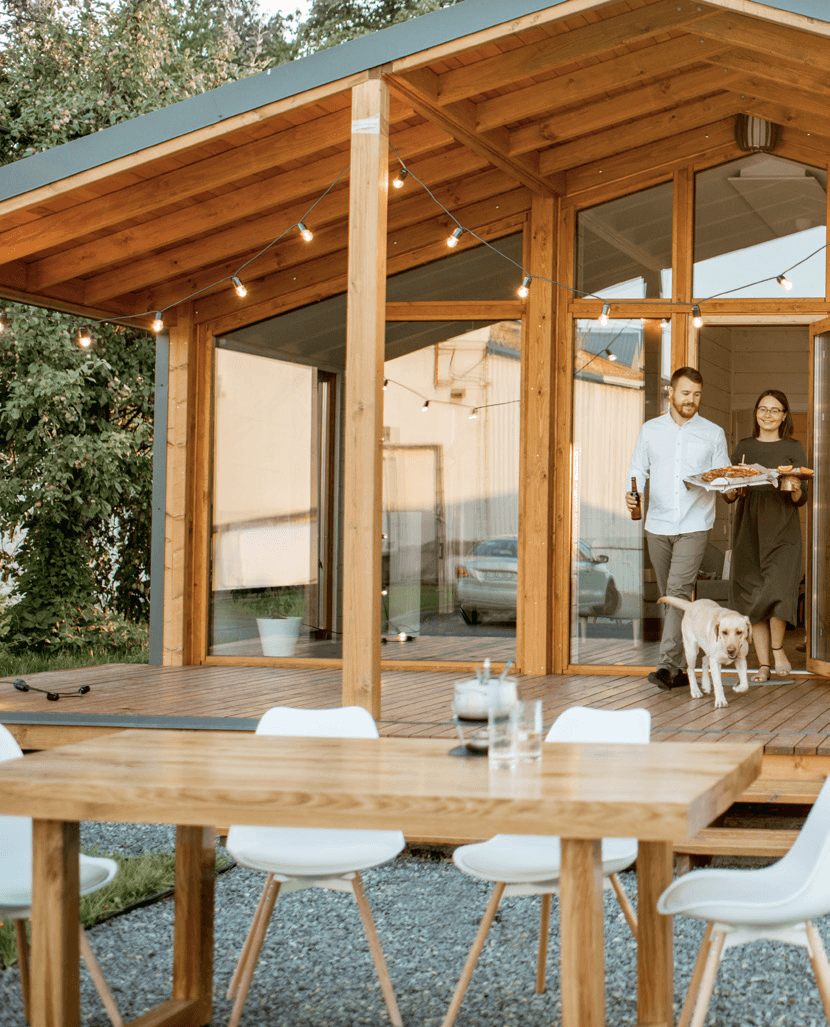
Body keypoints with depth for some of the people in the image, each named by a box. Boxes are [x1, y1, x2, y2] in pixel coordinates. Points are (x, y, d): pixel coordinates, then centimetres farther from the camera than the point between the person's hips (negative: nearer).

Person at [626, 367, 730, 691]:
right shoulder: (650, 430, 11)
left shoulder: (713, 434, 7)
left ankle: (670, 664, -22)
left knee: (679, 589, -18)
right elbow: (638, 470, 12)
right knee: (669, 596, 7)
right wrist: (632, 493, -8)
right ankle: (680, 668, 15)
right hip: (658, 525, 3)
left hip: (694, 525, -3)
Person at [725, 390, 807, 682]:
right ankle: (763, 664, 7)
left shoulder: (793, 448, 7)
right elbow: (728, 496, 10)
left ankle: (777, 648, 8)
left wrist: (795, 489, -18)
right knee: (751, 591, -1)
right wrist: (735, 487, -12)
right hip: (748, 526, 2)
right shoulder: (743, 447, 13)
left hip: (782, 527, -2)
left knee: (777, 588, -16)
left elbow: (801, 499, 4)